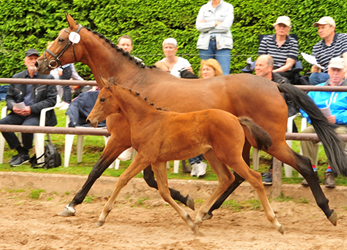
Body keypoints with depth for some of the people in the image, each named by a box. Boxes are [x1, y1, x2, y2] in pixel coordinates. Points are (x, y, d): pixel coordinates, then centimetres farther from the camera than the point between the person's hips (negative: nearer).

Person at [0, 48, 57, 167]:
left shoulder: (47, 78, 1)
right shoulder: (17, 77, 13)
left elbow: (51, 100, -5)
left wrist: (32, 109, -16)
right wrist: (13, 107, -9)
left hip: (38, 114, -5)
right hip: (19, 113, 5)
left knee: (27, 126, -35)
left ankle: (24, 154, -7)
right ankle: (21, 152, -8)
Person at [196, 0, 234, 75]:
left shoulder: (228, 7, 7)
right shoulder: (204, 8, 14)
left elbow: (226, 26, -7)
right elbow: (199, 27, 0)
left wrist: (207, 25, -1)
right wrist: (215, 23, -7)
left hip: (222, 44, -3)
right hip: (206, 44, 3)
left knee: (224, 74, -14)